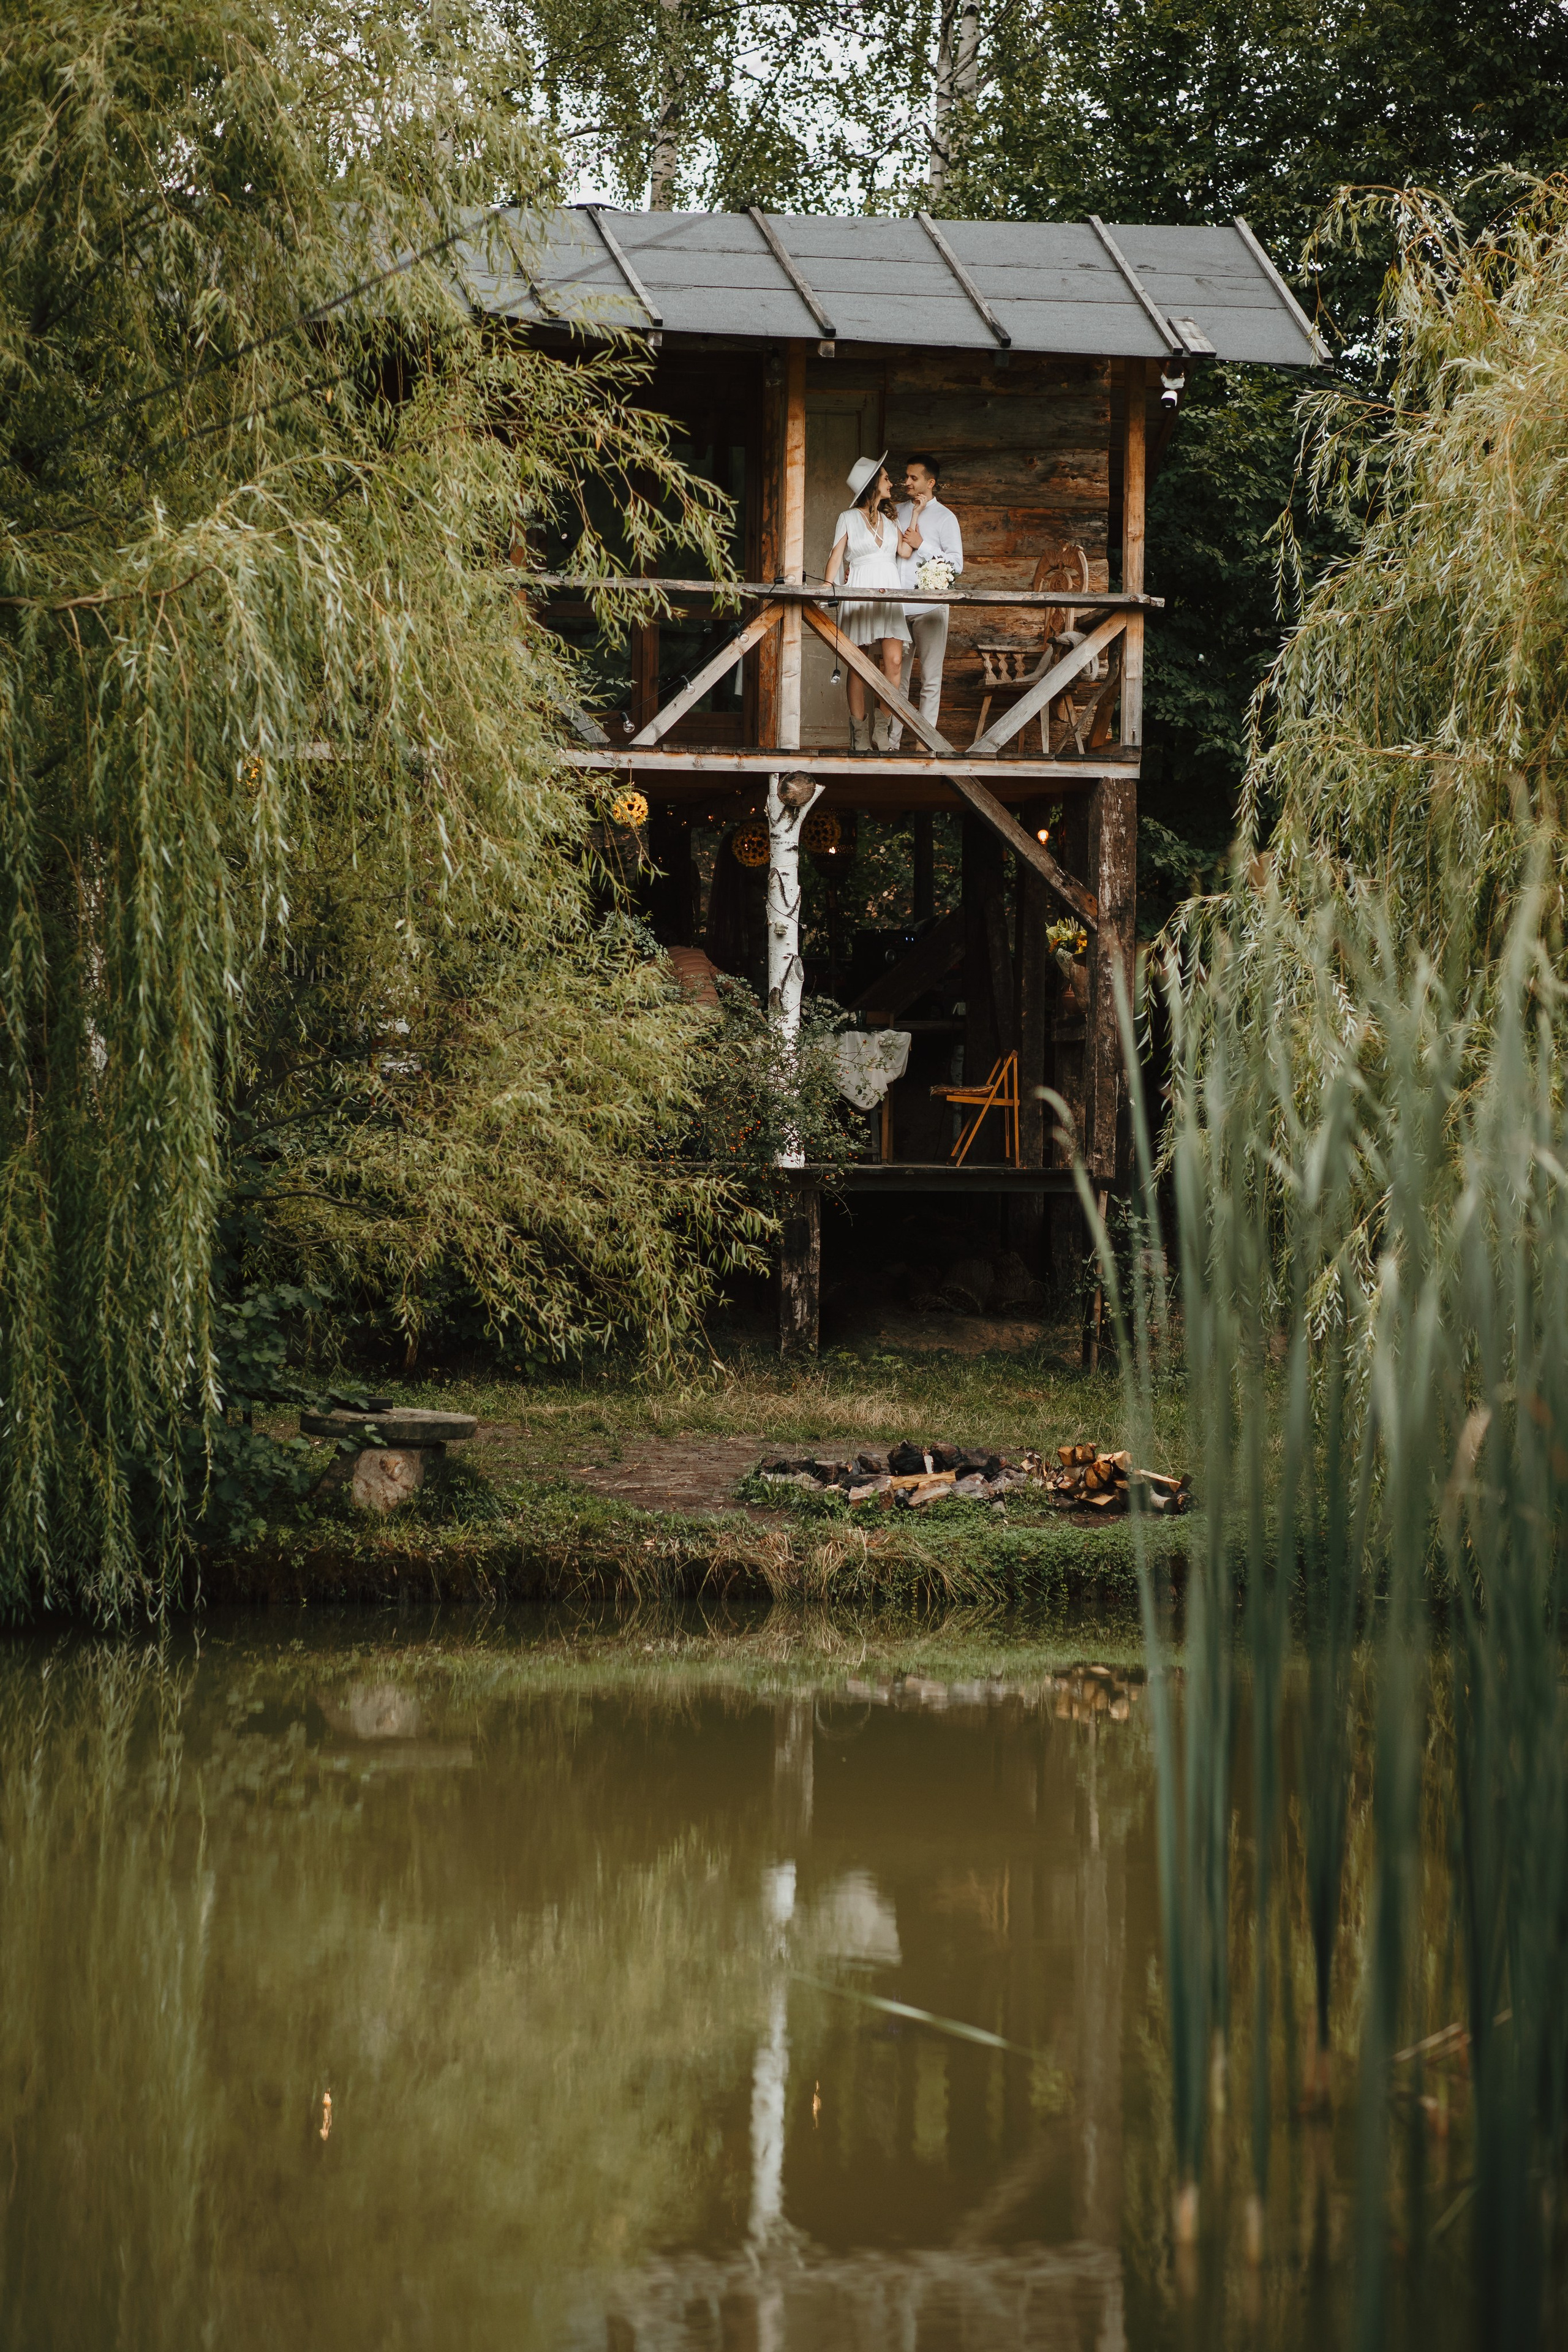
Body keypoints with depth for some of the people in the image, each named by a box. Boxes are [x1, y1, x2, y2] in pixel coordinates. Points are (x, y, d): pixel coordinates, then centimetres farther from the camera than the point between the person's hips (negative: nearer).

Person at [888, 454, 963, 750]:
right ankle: (892, 742, 4)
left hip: (929, 607, -5)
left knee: (930, 678, -2)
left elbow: (956, 564, -6)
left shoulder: (944, 518, 0)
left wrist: (921, 546, -12)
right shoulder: (899, 512, 16)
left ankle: (925, 743, -1)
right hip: (898, 605, 5)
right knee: (896, 676, 3)